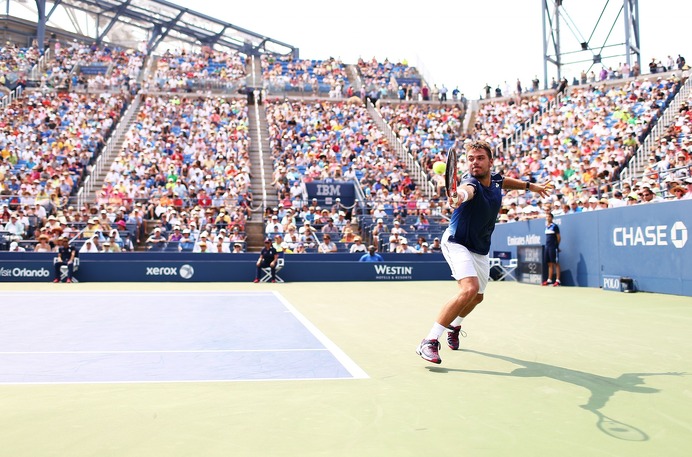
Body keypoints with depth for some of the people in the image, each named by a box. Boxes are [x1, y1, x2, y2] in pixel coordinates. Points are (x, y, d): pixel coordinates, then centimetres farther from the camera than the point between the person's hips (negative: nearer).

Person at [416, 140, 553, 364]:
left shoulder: (494, 178, -6)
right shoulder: (472, 183, -29)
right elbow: (467, 190, -56)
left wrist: (530, 185, 26)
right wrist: (459, 196, -77)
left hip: (481, 249, 8)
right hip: (457, 243, -8)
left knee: (477, 296, 22)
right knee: (469, 289, -30)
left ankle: (454, 325, 53)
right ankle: (430, 341, -25)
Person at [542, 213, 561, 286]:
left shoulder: (555, 226, -6)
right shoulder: (546, 226, 14)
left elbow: (558, 237, -5)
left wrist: (557, 246, -4)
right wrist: (547, 244, 12)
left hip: (553, 247, -7)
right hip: (547, 247, 7)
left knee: (556, 263, -5)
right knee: (550, 264, 8)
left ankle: (557, 280, -6)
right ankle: (549, 280, 11)